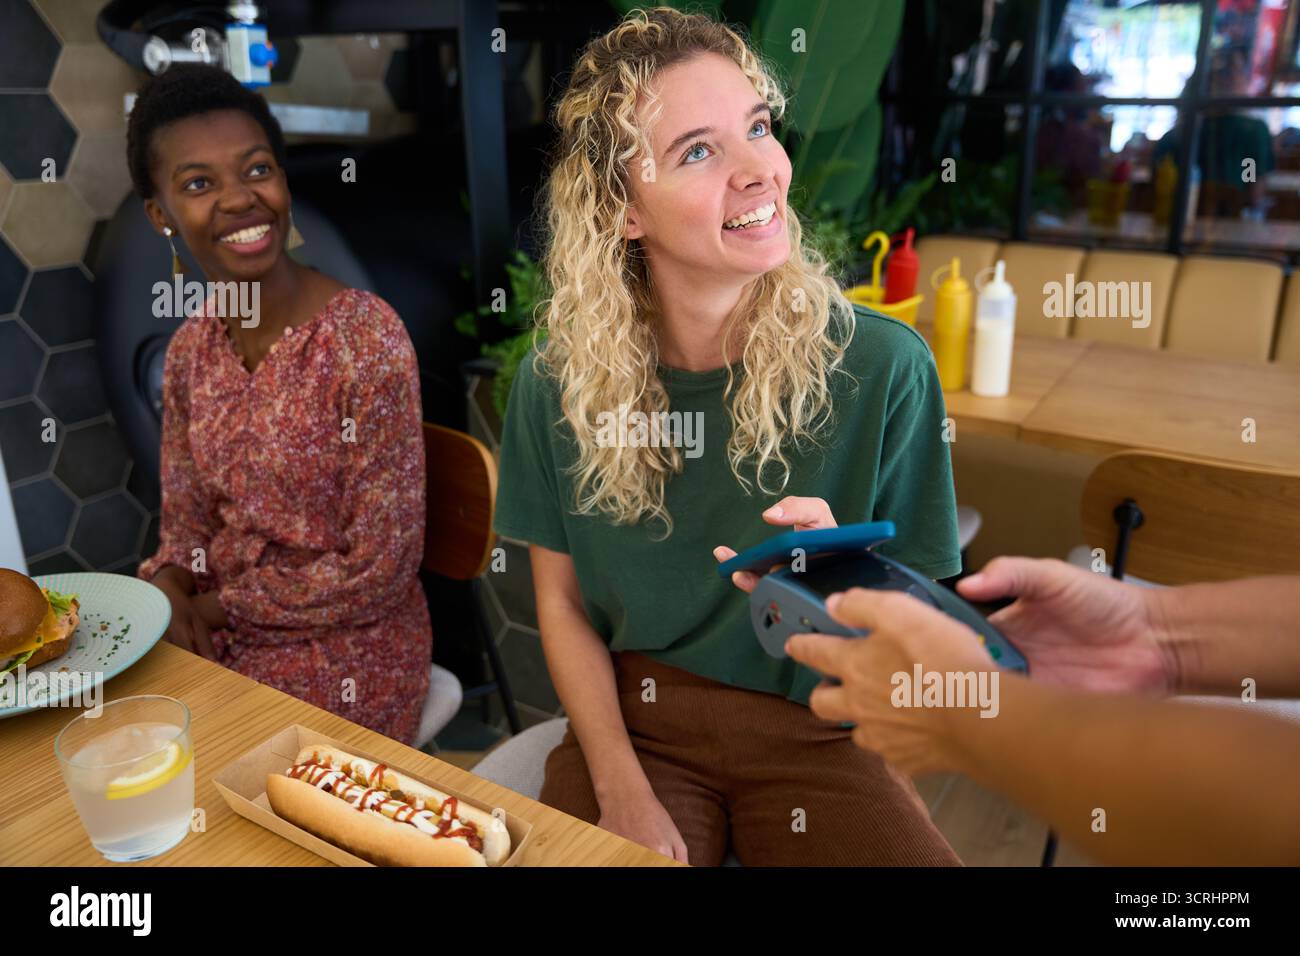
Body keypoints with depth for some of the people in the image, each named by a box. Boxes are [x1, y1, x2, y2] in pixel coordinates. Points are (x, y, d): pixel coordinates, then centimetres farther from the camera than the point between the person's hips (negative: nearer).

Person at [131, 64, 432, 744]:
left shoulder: (366, 336, -19)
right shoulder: (192, 346, 1)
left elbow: (380, 572, -19)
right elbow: (186, 526, 9)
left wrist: (221, 606, -11)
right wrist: (169, 593, -13)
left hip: (343, 651, -5)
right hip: (213, 631, 6)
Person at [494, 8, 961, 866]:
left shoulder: (882, 367, -12)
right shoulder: (560, 381, -7)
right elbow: (562, 602, 1)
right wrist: (621, 786, -8)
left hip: (818, 729, 1)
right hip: (631, 719, 0)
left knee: (919, 854, -22)